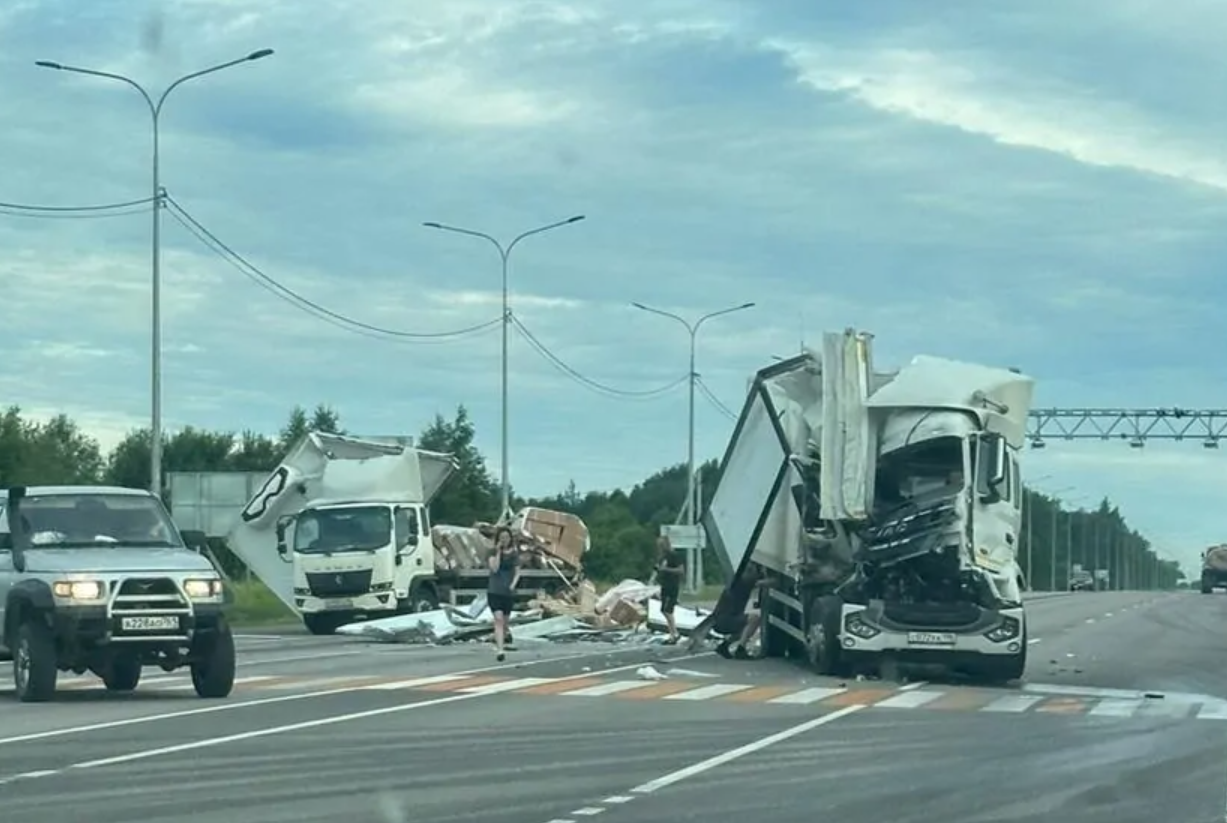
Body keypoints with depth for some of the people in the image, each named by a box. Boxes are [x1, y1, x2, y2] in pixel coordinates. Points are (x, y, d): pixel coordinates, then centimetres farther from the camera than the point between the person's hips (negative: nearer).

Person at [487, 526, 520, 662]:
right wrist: (498, 552, -17)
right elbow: (494, 568, -15)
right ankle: (500, 650, -19)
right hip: (494, 591, -2)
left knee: (504, 619, 13)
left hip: (508, 592, 2)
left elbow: (517, 573, 5)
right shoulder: (493, 553, -1)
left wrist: (513, 584, -12)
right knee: (498, 619, -14)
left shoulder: (514, 554, 4)